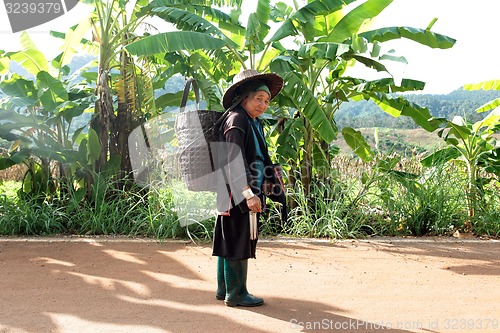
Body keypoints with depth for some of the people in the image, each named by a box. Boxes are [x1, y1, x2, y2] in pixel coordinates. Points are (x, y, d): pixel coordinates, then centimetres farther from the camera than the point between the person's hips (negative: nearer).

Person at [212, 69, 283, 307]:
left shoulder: (254, 123, 17)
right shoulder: (236, 119, -13)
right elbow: (234, 160, -22)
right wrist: (248, 194, -27)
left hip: (247, 194, 10)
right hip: (238, 194, -10)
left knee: (228, 241, 15)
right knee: (237, 242, -3)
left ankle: (224, 288, 25)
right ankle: (236, 294, 6)